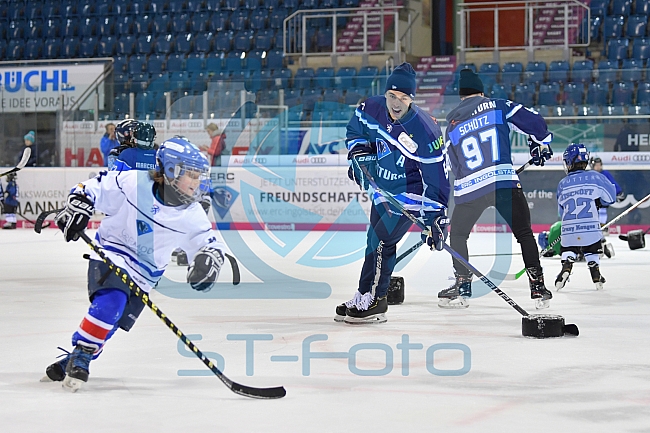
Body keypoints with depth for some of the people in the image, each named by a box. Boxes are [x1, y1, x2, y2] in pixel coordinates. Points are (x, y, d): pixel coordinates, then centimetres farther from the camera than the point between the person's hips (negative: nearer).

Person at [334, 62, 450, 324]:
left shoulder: (425, 131, -28)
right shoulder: (371, 108, -12)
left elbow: (437, 177, -25)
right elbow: (355, 130, 13)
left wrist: (437, 217, -28)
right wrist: (359, 152, -5)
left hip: (408, 195, -7)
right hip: (382, 189, 7)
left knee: (381, 242, -14)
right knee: (375, 241, 15)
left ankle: (373, 303, -4)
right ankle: (363, 298, 28)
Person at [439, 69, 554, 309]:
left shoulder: (451, 127, 15)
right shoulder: (498, 107, 8)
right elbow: (533, 122, 3)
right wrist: (540, 144, 22)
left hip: (469, 189, 1)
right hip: (505, 183, -1)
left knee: (458, 235, 22)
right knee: (524, 234, 12)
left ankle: (462, 285, 14)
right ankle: (537, 287, 5)